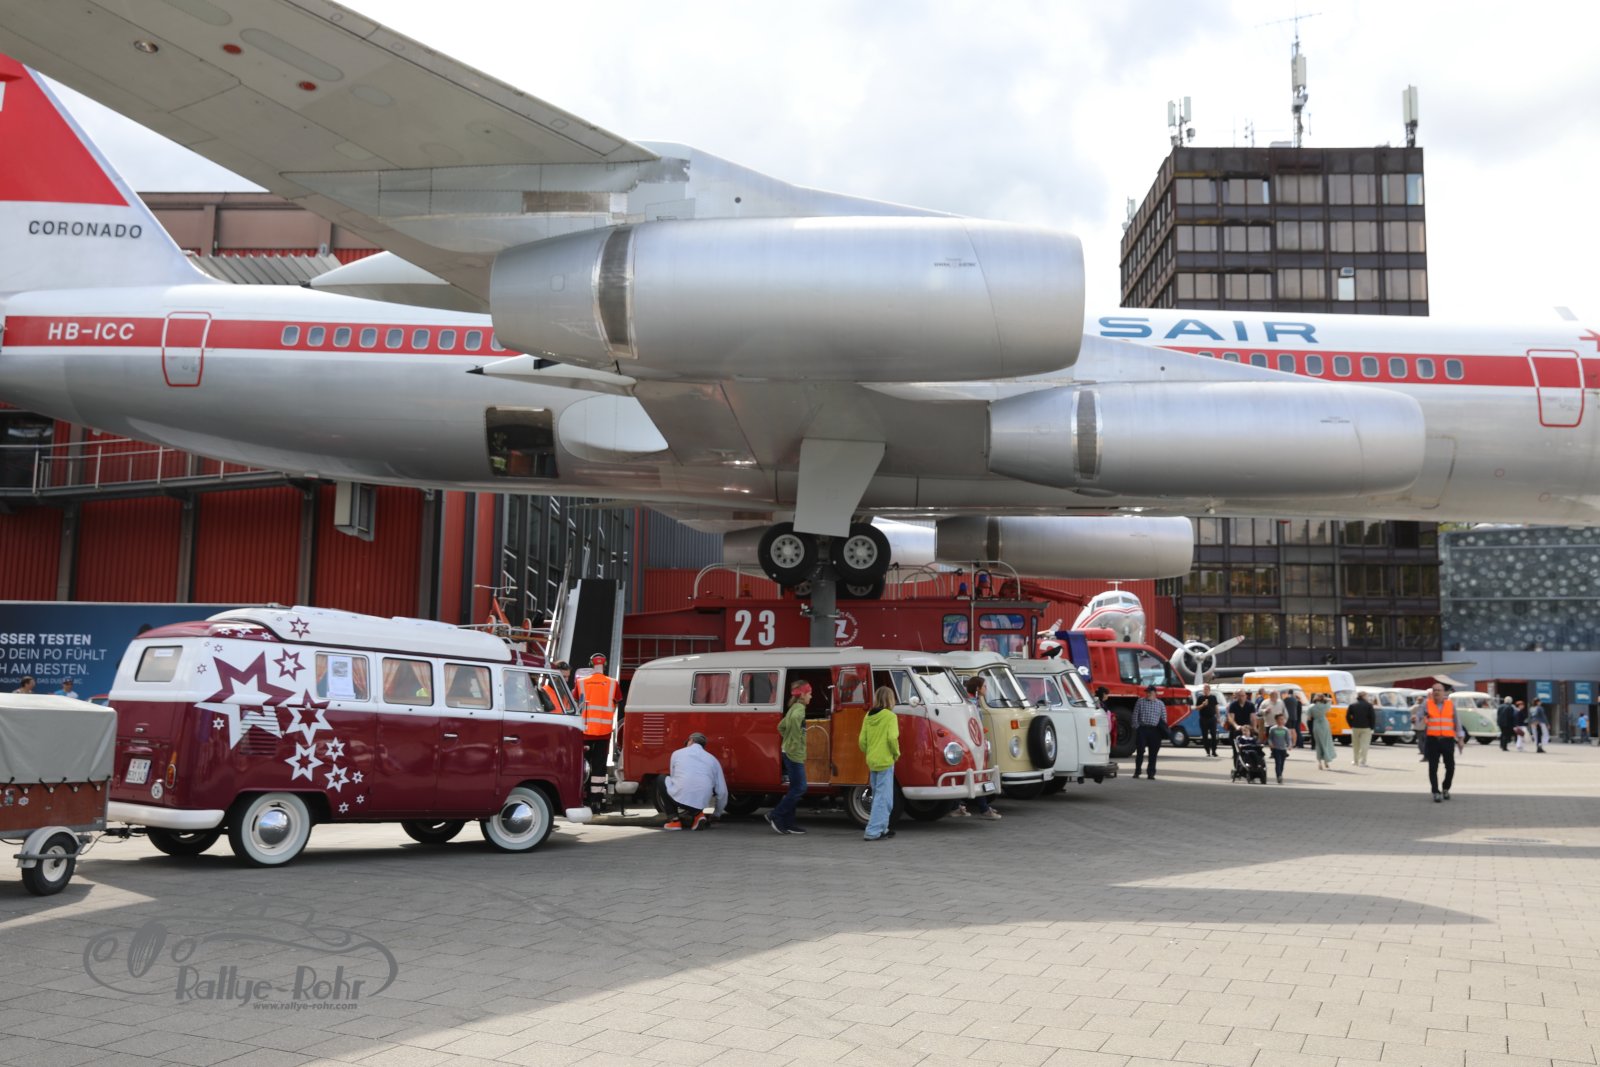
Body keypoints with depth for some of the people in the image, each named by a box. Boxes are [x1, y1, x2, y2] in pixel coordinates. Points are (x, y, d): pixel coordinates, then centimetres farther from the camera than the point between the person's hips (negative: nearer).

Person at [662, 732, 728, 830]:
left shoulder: (677, 753, 15)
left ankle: (675, 819, 13)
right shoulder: (712, 759, 17)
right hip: (700, 804, 3)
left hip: (679, 799, -3)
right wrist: (716, 814, 30)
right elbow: (722, 792, 15)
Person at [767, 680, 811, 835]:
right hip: (795, 754, -10)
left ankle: (787, 823, 12)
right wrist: (797, 740, -28)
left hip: (788, 752, 10)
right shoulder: (800, 708, -13)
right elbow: (794, 719, -36)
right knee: (799, 788, -7)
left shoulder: (794, 708, 17)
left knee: (795, 789, 11)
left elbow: (781, 726, 26)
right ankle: (775, 816, -4)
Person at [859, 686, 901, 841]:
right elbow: (892, 738, -20)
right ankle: (874, 831, -7)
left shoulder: (868, 716, 7)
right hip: (885, 761, -6)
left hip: (871, 761, 7)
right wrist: (896, 753, -5)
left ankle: (881, 829, 24)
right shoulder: (890, 716, -10)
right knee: (884, 798, -2)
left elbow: (862, 741, 7)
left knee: (878, 796, 18)